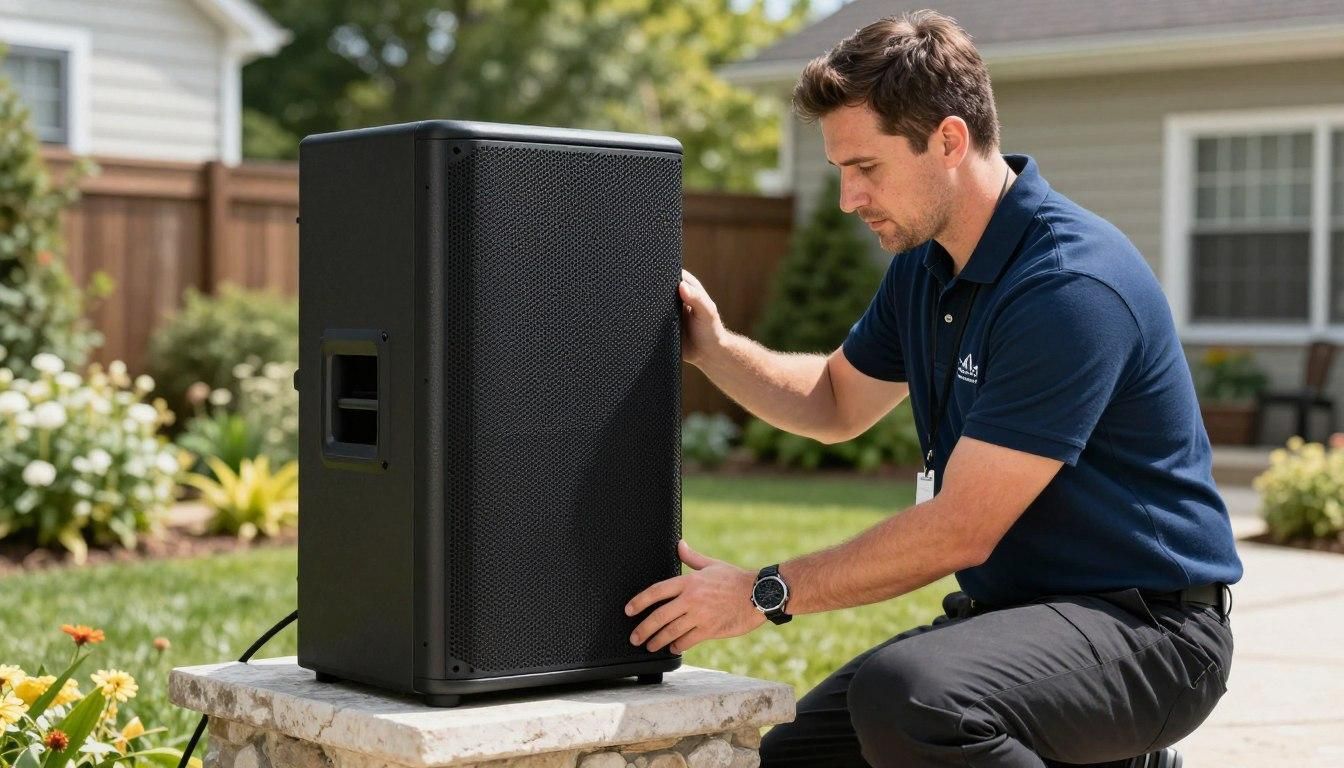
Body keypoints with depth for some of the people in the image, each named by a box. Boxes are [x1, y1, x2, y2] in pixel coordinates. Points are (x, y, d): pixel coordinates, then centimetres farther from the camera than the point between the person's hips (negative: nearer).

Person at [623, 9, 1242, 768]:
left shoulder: (1070, 285, -23)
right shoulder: (924, 267, 6)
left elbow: (961, 530, -23)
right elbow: (837, 402, 23)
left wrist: (763, 594, -17)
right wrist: (714, 348, 5)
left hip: (1147, 625, -9)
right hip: (1009, 606, 9)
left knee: (903, 696, -35)